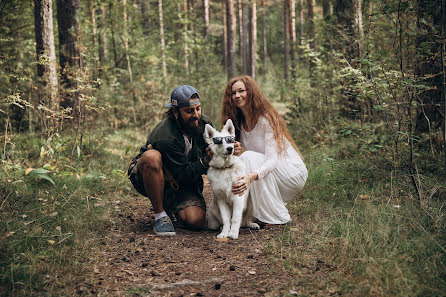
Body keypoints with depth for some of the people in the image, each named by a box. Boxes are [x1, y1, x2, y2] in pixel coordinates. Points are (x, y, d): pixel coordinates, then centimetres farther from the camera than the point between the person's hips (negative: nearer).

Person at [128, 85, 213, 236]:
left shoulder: (203, 123, -10)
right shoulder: (165, 137, -31)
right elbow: (183, 175, -25)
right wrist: (204, 162, -36)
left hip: (184, 184, 5)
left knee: (196, 221, -21)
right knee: (152, 156, -39)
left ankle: (171, 206, 17)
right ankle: (160, 215, -22)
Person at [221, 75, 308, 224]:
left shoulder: (266, 119, -19)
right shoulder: (239, 123, 3)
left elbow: (272, 159, -30)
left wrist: (251, 177, -48)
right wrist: (235, 152, -25)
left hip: (294, 174, -6)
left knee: (250, 157, -28)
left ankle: (278, 216, -20)